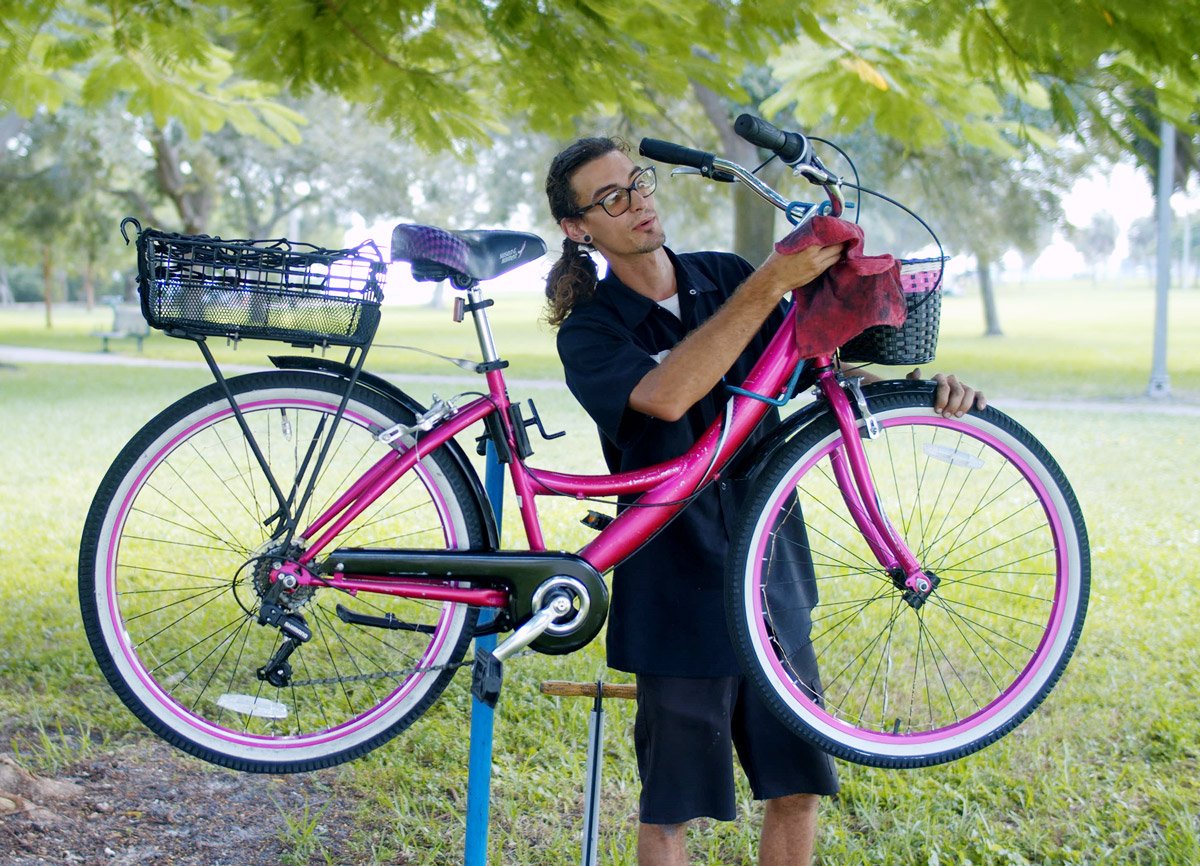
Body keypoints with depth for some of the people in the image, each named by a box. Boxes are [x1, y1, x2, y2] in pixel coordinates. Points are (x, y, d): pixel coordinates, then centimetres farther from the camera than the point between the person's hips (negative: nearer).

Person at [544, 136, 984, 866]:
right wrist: (770, 284, -32)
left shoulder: (726, 278, 6)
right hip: (680, 592, -4)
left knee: (798, 786, 10)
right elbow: (665, 396, -29)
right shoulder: (590, 331, -8)